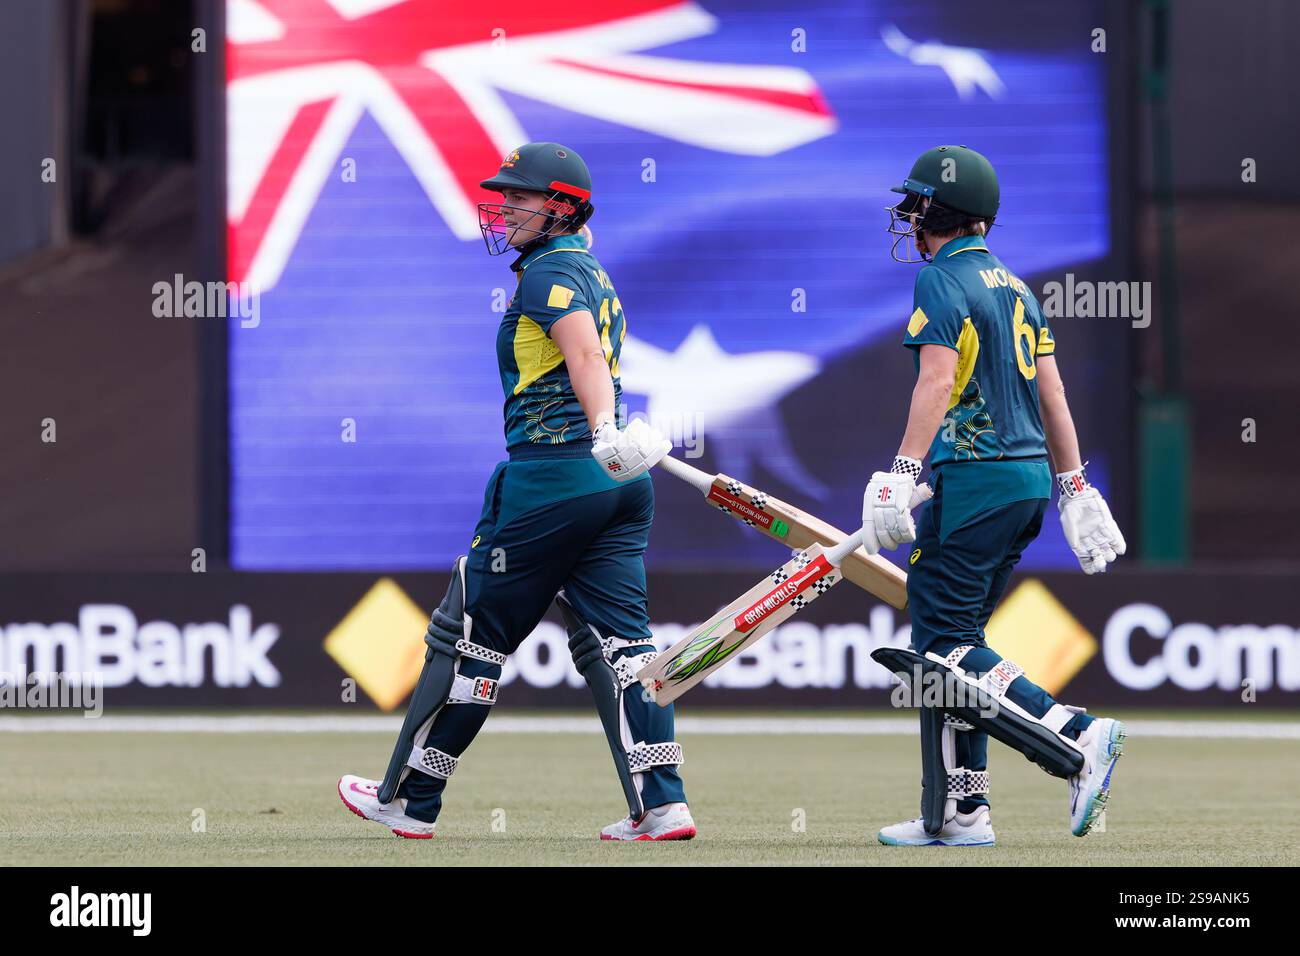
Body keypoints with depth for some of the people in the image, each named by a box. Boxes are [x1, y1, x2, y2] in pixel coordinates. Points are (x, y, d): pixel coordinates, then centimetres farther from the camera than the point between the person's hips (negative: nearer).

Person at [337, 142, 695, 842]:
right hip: (621, 486, 9)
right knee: (615, 642, 4)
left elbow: (584, 351, -26)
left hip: (552, 472, -9)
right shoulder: (594, 276, 21)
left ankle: (409, 798, 11)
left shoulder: (550, 270, -9)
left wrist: (604, 433, -41)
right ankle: (662, 804, -9)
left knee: (471, 633, 2)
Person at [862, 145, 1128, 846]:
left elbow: (937, 381, -20)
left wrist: (902, 473, -27)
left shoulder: (942, 280, -8)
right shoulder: (1015, 287, 18)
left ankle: (1077, 738, -20)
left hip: (975, 481, -9)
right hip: (1030, 481, 9)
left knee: (943, 647, -8)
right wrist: (1075, 491, 20)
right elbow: (1051, 396, 18)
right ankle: (959, 810, 10)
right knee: (952, 642, 12)